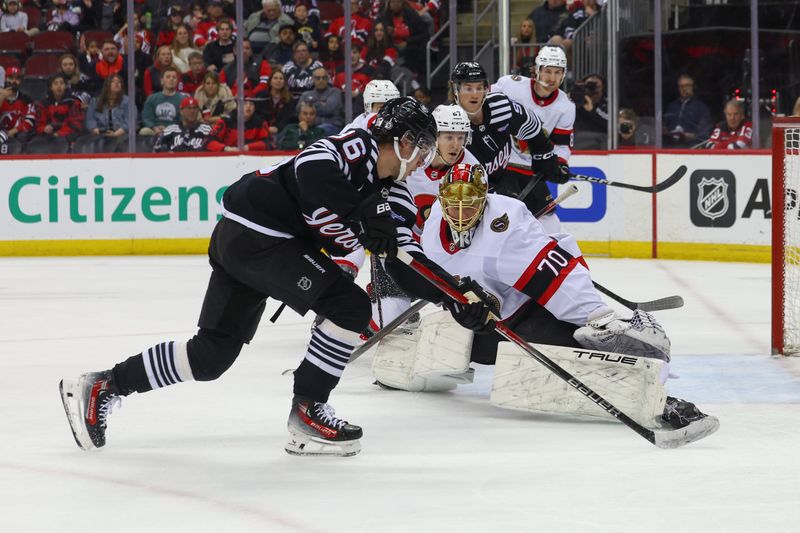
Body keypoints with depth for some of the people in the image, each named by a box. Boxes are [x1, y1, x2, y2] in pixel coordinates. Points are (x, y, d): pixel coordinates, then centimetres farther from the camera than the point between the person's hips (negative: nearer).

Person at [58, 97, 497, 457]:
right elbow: (311, 169, -31)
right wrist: (360, 218, -30)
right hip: (255, 233, -10)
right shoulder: (357, 147, -12)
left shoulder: (391, 193, 14)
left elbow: (405, 262, 13)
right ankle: (307, 413, -5)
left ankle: (103, 386, 17)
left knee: (211, 354, 10)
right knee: (349, 306, -14)